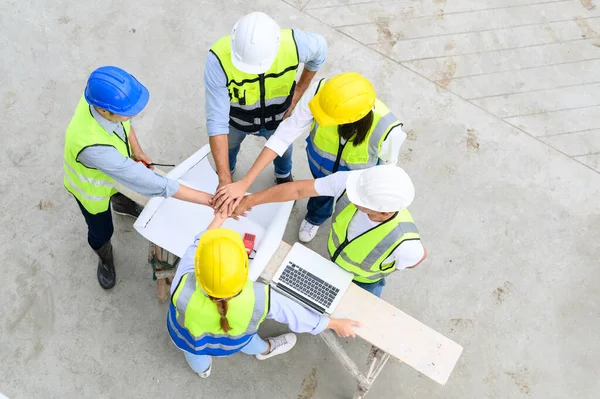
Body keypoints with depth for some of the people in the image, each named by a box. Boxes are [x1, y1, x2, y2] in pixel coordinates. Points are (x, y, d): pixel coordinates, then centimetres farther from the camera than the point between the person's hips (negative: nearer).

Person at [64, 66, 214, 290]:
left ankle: (121, 204, 72)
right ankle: (105, 258, 57)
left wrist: (136, 150, -12)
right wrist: (210, 200, -49)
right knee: (101, 232, 21)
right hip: (91, 187, -5)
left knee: (124, 178, 35)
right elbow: (149, 183, -50)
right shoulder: (92, 146, -53)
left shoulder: (102, 96, -34)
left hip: (115, 166, 5)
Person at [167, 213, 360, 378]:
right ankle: (264, 349, 68)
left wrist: (218, 220, -11)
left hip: (189, 339, 1)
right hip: (232, 342, 0)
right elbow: (295, 313, -25)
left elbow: (195, 249, -26)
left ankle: (202, 369, 70)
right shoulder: (259, 298, -43)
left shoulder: (183, 291, -46)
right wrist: (335, 323, -8)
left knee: (195, 353, 37)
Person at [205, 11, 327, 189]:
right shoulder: (218, 59, -43)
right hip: (236, 118, -1)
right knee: (228, 145, 30)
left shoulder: (294, 44, -38)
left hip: (278, 116, 1)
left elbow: (320, 50, -12)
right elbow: (217, 120, -42)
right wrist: (225, 179, -44)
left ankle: (284, 175, 65)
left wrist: (299, 91, -10)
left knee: (283, 147, 30)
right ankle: (227, 171, 65)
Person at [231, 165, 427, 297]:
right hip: (336, 259, 3)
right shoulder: (347, 182, -43)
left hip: (365, 280, -3)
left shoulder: (403, 243, -48)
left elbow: (420, 255, -23)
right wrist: (249, 201, -28)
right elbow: (298, 189, -30)